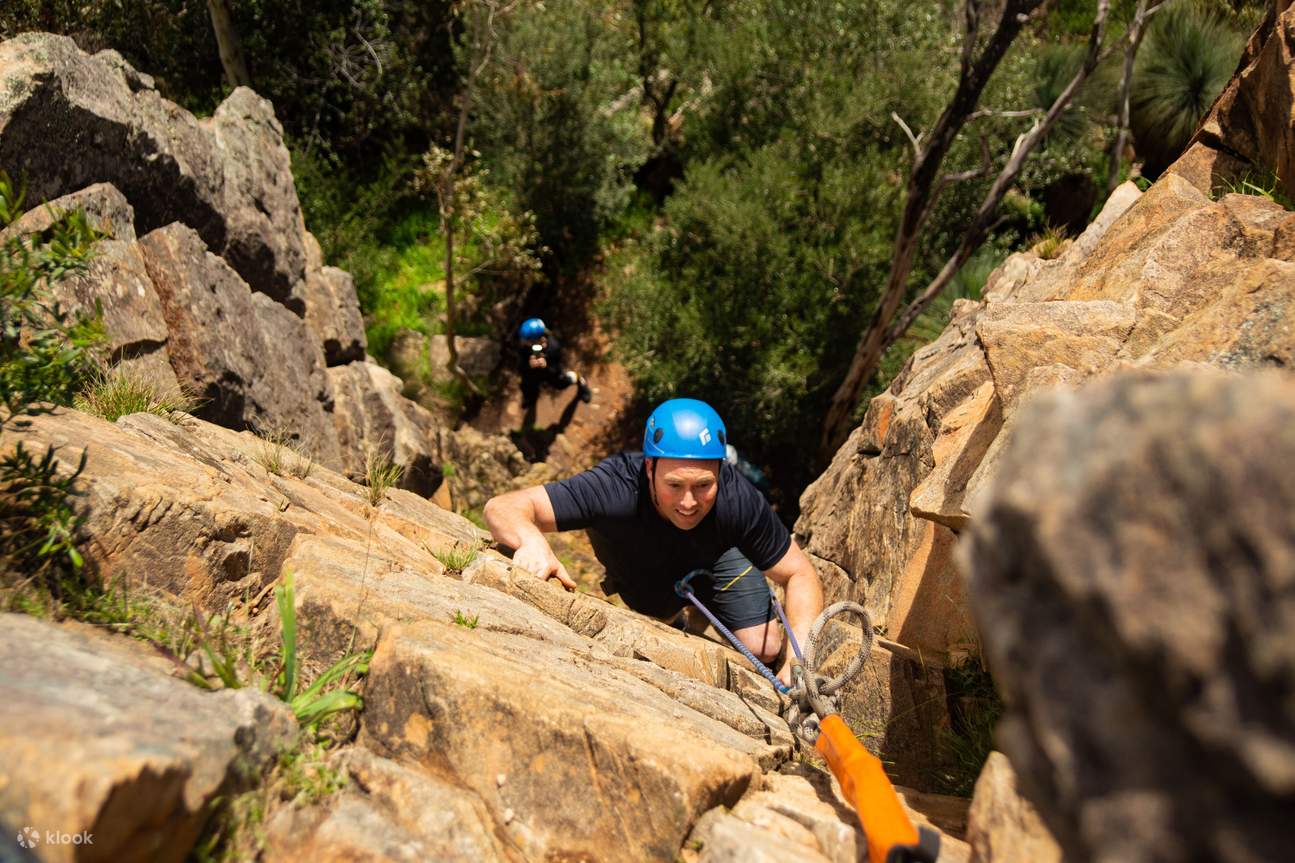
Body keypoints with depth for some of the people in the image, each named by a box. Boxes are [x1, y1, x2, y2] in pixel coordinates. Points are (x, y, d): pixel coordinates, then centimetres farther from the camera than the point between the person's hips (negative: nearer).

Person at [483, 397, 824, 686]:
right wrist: (532, 540, -70)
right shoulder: (617, 489, -45)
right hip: (635, 562, 0)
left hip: (713, 556, 0)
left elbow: (800, 574, -28)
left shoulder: (738, 499, -40)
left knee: (764, 649, -6)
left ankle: (705, 607, 23)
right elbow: (502, 507, -48)